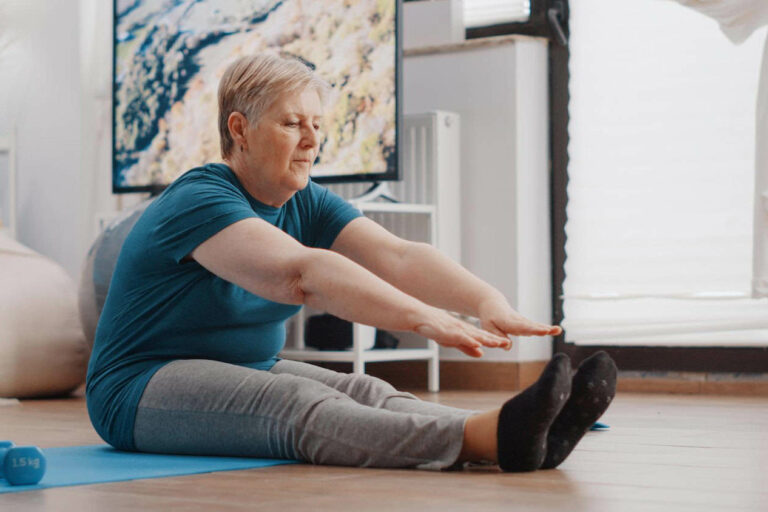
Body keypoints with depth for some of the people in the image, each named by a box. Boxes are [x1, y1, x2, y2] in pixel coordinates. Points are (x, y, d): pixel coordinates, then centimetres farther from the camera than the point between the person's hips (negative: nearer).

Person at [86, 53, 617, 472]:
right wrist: (423, 318, -49)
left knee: (365, 392, -20)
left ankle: (524, 441, -44)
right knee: (298, 404, -35)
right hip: (142, 392, -8)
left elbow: (399, 257, -14)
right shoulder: (199, 201, -21)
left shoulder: (308, 205, 3)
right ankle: (488, 438, -58)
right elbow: (301, 271, -38)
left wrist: (488, 301, -33)